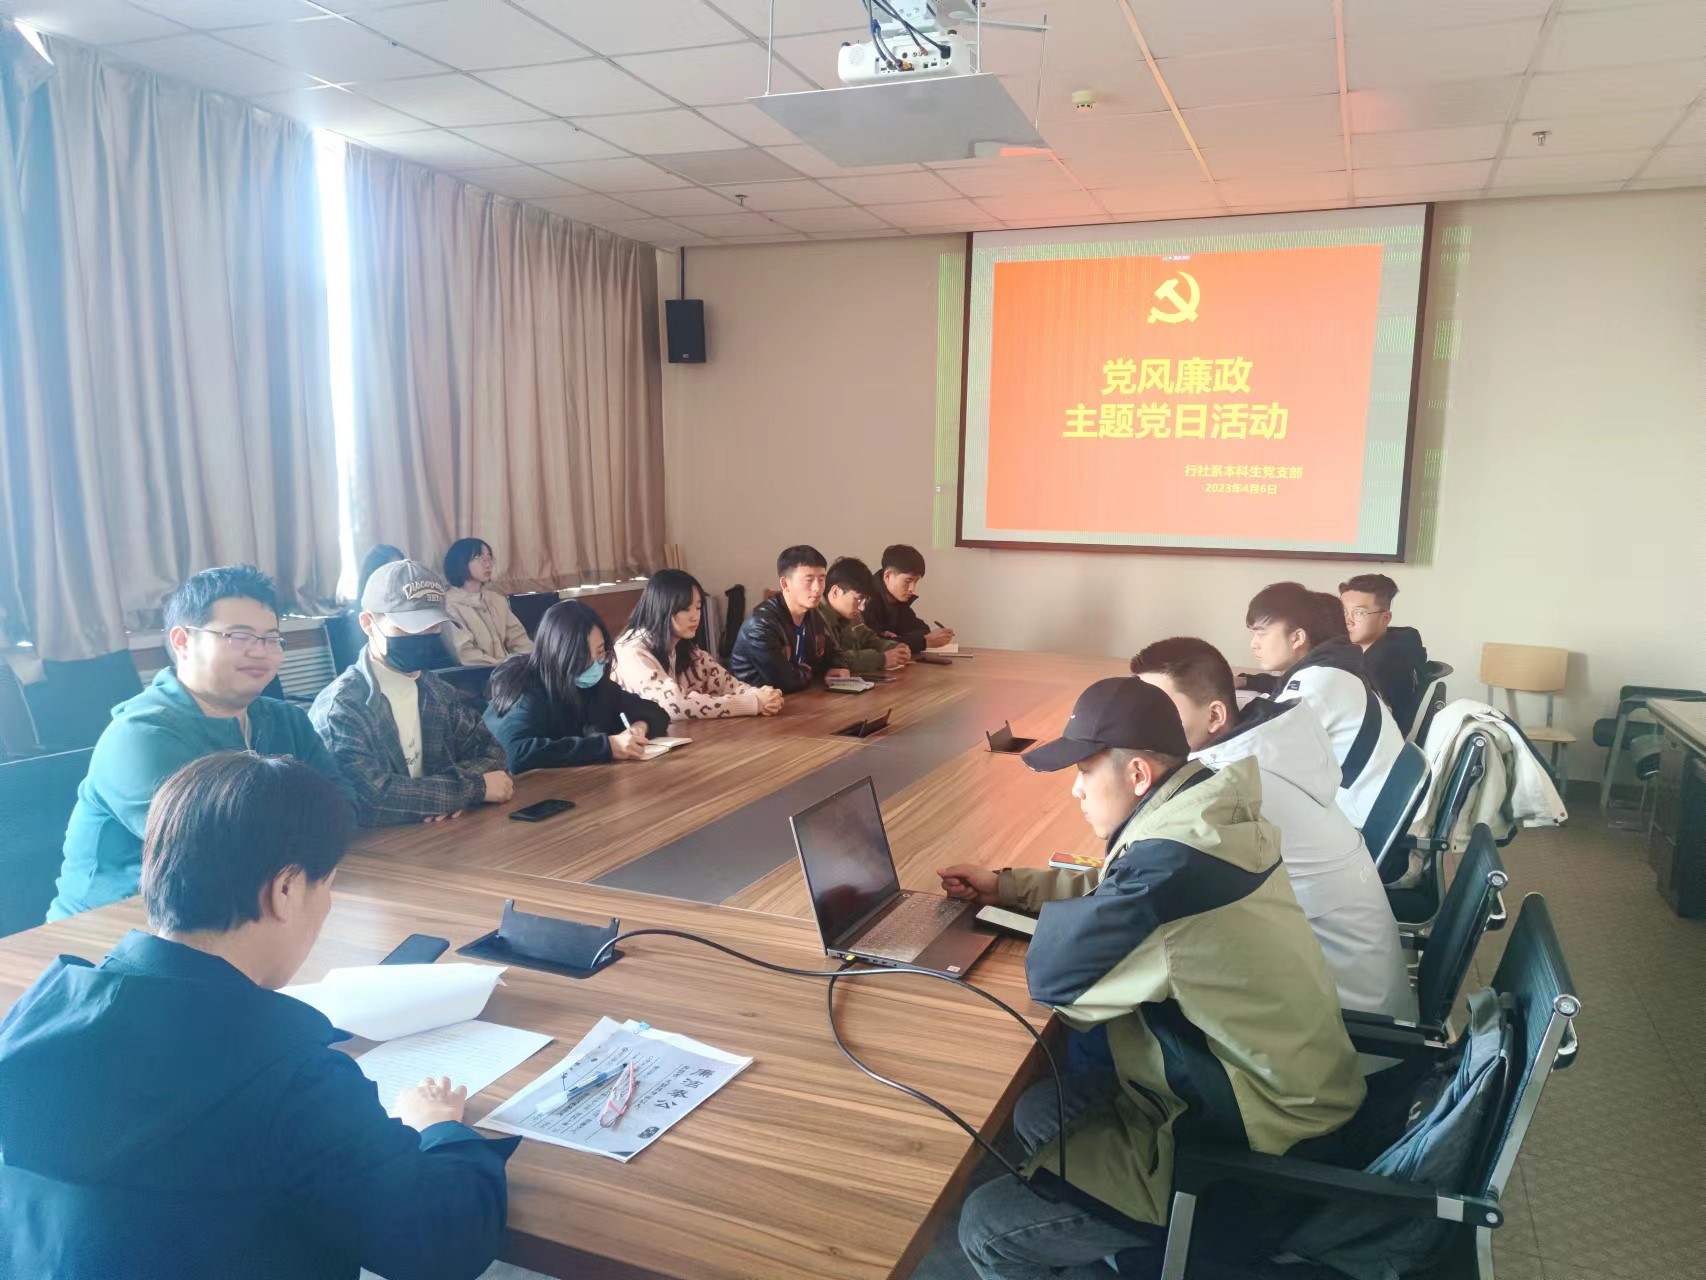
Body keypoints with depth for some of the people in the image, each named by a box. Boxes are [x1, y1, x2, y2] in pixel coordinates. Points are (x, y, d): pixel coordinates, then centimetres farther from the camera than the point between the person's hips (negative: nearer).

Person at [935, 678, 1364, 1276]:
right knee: (1038, 1113, 21)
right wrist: (1004, 886, 11)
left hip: (1253, 1140, -9)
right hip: (1260, 1081, 10)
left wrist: (1060, 912, -3)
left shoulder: (1176, 859, -32)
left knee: (987, 1225, -7)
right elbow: (1113, 892, 17)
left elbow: (1052, 973, -22)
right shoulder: (1203, 813, -2)